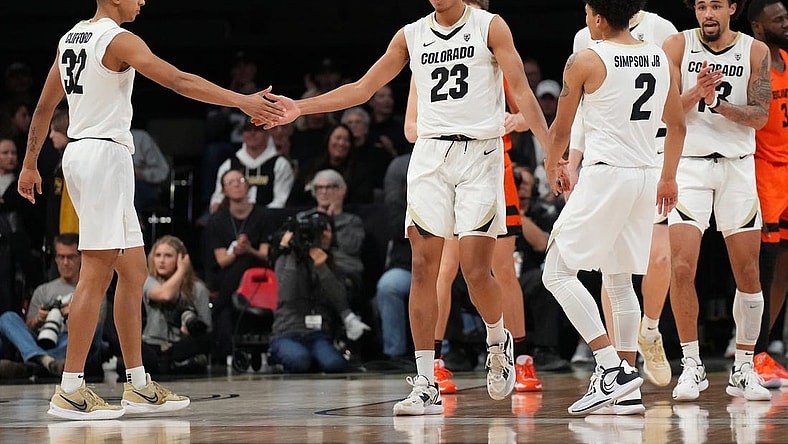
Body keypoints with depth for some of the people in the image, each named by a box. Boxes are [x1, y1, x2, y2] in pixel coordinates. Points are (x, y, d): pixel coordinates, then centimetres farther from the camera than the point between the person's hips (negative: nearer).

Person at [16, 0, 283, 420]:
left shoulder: (71, 38, 15)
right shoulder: (119, 40, -12)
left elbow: (44, 107, 20)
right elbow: (179, 81, -21)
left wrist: (30, 165, 27)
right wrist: (242, 101, -23)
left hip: (78, 151, 10)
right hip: (105, 153, -10)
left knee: (133, 270, 13)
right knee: (97, 273, -10)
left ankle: (138, 387, 14)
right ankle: (70, 391, -12)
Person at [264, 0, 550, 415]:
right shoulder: (411, 35, 11)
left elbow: (521, 91, -5)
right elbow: (362, 88, 15)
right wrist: (300, 107, 7)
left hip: (480, 153, -3)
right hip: (430, 153, 3)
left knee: (475, 270, -10)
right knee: (424, 265, -6)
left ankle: (498, 342, 22)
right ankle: (425, 385, -6)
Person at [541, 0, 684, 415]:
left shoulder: (585, 61, -7)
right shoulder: (661, 58, 10)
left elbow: (561, 130, 2)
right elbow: (677, 125, 19)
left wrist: (552, 165, 22)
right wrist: (669, 178, 31)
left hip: (606, 174, -7)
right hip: (647, 174, 7)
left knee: (558, 272, -3)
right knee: (619, 279, 16)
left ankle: (612, 367, -15)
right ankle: (627, 389, 13)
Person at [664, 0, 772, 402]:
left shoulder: (755, 51, 2)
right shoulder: (678, 45, -1)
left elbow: (760, 116, -5)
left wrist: (718, 103, -21)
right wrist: (696, 93, -26)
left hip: (738, 166, 2)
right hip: (689, 163, -1)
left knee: (748, 273, 2)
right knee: (681, 268, -12)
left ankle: (743, 369, 13)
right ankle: (691, 366, -1)